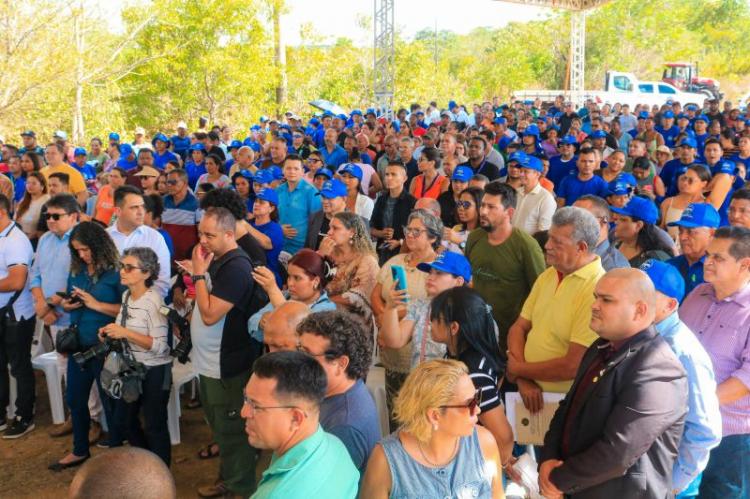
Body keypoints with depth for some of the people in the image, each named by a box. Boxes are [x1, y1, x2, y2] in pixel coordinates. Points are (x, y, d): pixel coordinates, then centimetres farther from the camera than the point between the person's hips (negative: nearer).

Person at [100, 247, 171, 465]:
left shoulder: (153, 301, -21)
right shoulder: (126, 295, 4)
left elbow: (160, 346, -24)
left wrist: (125, 333, -29)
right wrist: (111, 332, 0)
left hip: (154, 371, -9)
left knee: (154, 426, 4)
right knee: (122, 421, 18)